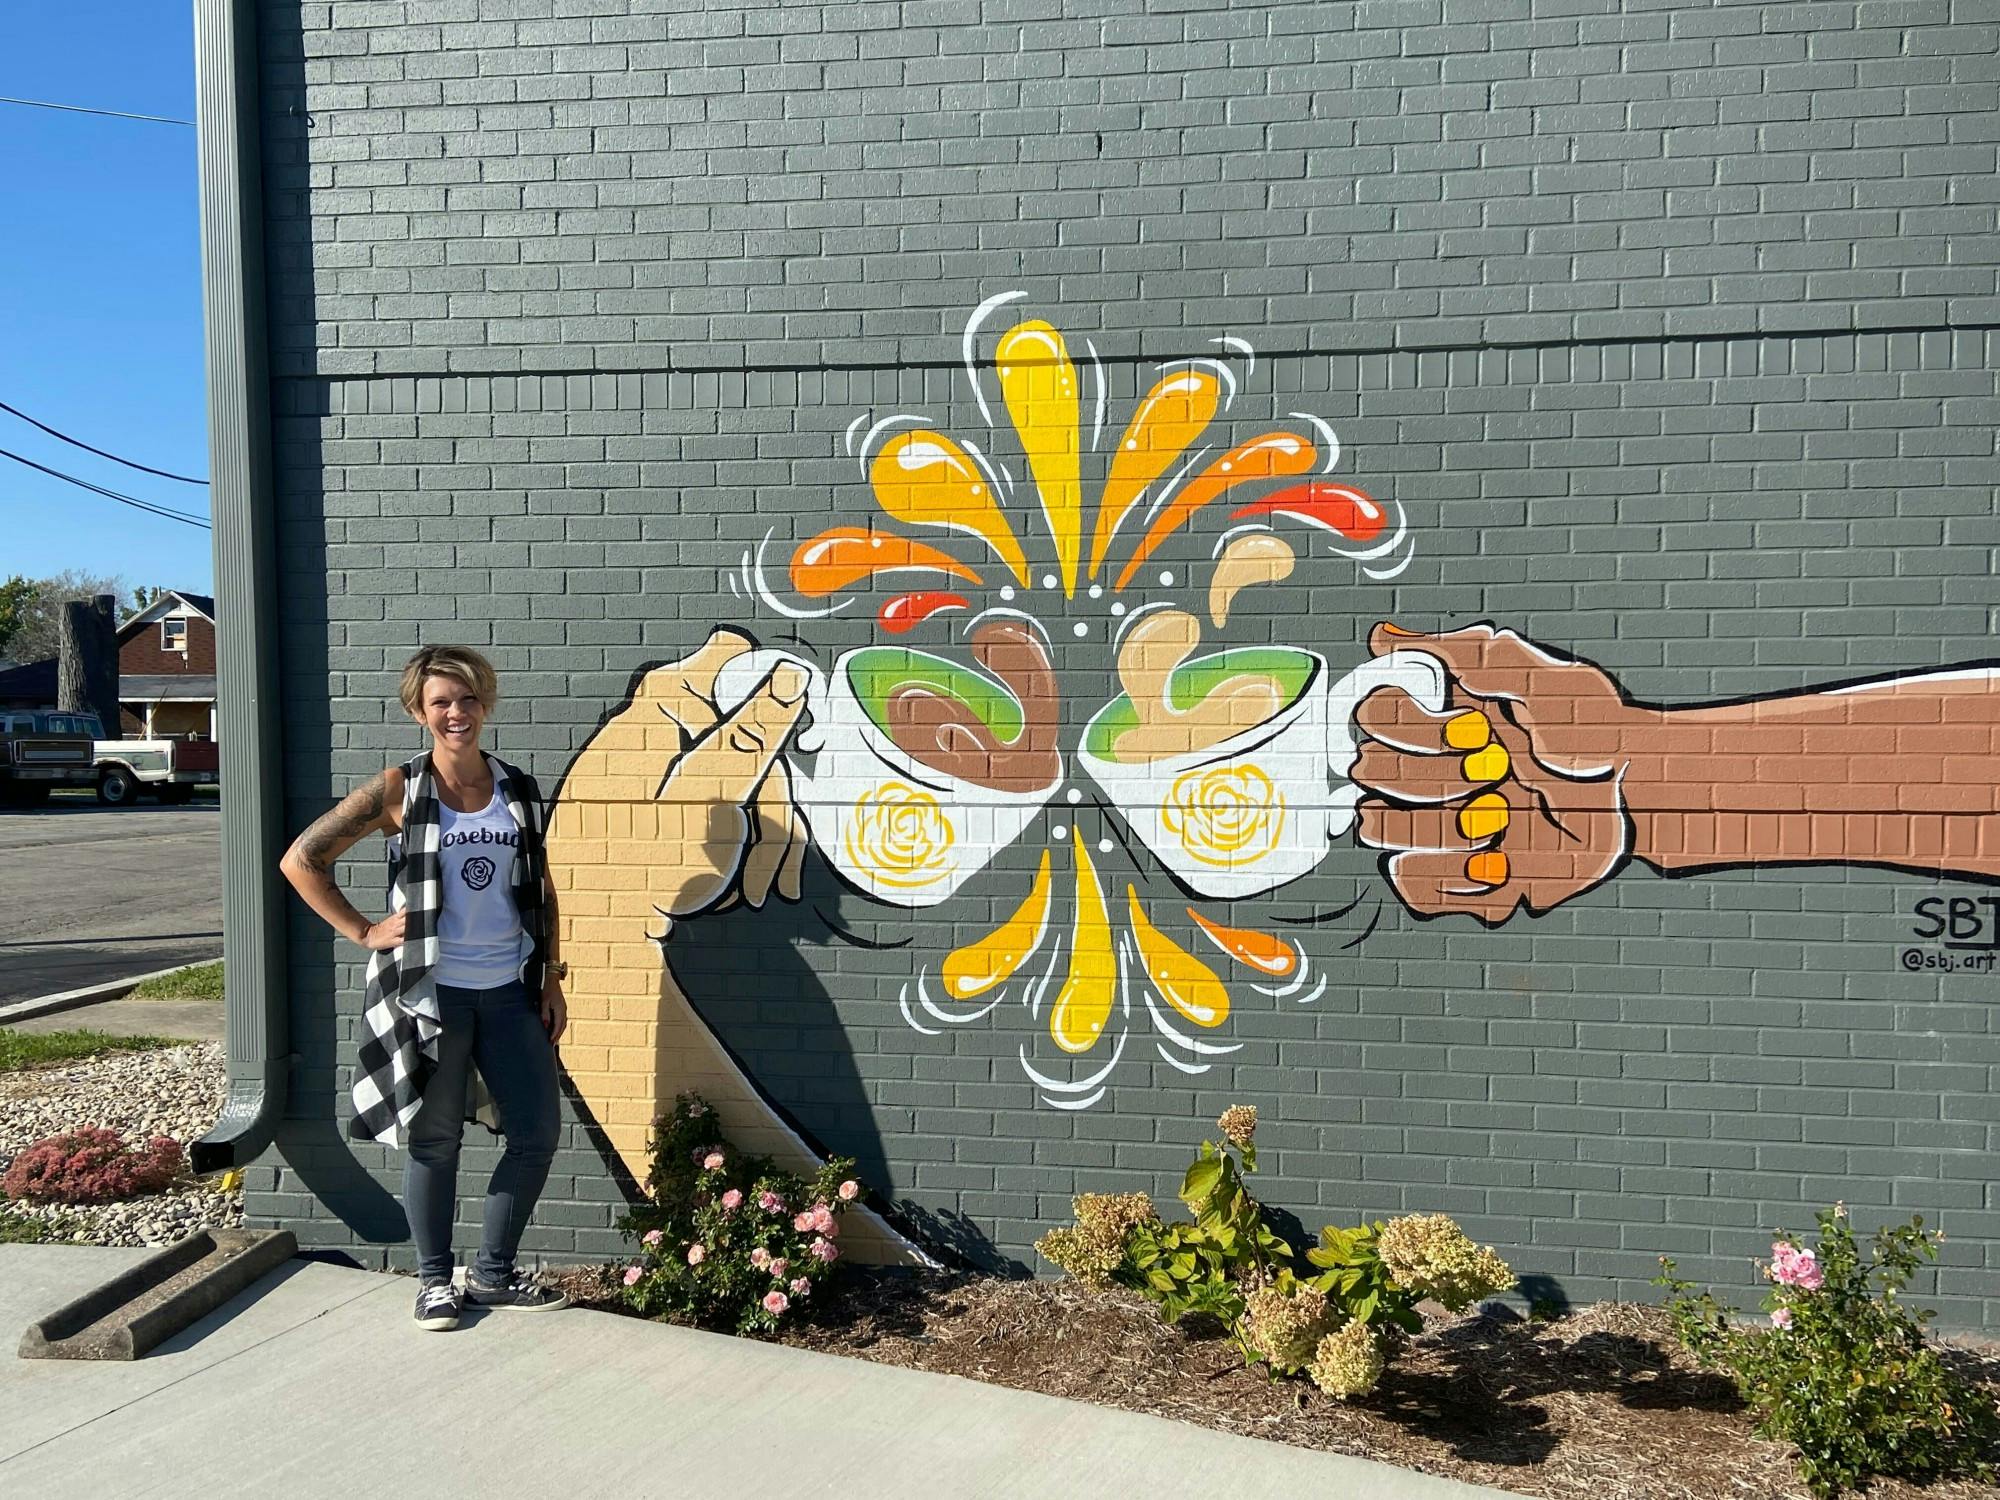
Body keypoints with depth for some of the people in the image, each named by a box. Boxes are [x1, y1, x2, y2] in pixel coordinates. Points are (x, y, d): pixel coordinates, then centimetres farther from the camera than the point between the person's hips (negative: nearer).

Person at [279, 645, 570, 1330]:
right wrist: (361, 932, -6)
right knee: (434, 1140, 7)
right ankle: (434, 1279, 26)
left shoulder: (519, 790, 7)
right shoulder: (399, 791, -4)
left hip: (510, 990, 4)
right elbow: (301, 860, -4)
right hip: (431, 991, -4)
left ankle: (493, 1273, 24)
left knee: (536, 1135, 6)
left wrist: (551, 979, 8)